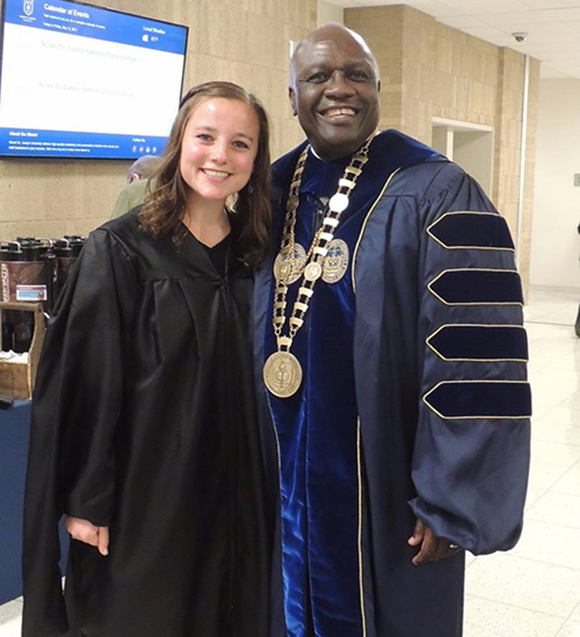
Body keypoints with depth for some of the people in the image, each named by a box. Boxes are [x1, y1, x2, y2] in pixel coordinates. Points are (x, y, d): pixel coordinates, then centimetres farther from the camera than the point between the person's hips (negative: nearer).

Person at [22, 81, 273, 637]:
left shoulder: (257, 253, 3)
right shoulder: (119, 250, -12)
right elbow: (85, 381, -12)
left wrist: (266, 487, 9)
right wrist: (86, 499, -12)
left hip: (233, 492, 5)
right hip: (144, 495, -4)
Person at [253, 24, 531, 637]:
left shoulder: (436, 195, -13)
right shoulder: (271, 191, 5)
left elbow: (478, 361, -18)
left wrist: (452, 500, -19)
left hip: (384, 491, -4)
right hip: (284, 480, 5)